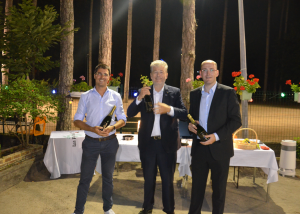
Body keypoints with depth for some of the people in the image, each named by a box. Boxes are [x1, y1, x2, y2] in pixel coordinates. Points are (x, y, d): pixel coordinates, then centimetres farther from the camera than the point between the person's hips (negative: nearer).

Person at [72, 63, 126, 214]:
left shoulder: (115, 96, 3)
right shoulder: (86, 96, 1)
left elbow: (122, 120, 5)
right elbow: (77, 120, 0)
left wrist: (112, 127, -17)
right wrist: (92, 129, -18)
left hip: (110, 142, 1)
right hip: (91, 142, -1)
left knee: (108, 177, 15)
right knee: (85, 178, 5)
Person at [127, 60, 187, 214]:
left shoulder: (175, 92, -1)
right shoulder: (144, 92, 2)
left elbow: (185, 114, -10)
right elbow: (130, 113, -4)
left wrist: (169, 109, -28)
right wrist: (139, 98, -20)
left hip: (167, 144, -1)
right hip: (147, 143, 2)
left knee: (168, 179, 10)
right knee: (148, 178, 17)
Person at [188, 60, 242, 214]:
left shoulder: (228, 93, -6)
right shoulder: (194, 94, 8)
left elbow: (236, 121, -9)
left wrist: (216, 136, -20)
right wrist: (190, 124, -5)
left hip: (219, 149, -3)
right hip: (199, 148, 4)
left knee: (218, 189, 12)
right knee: (197, 187, 15)